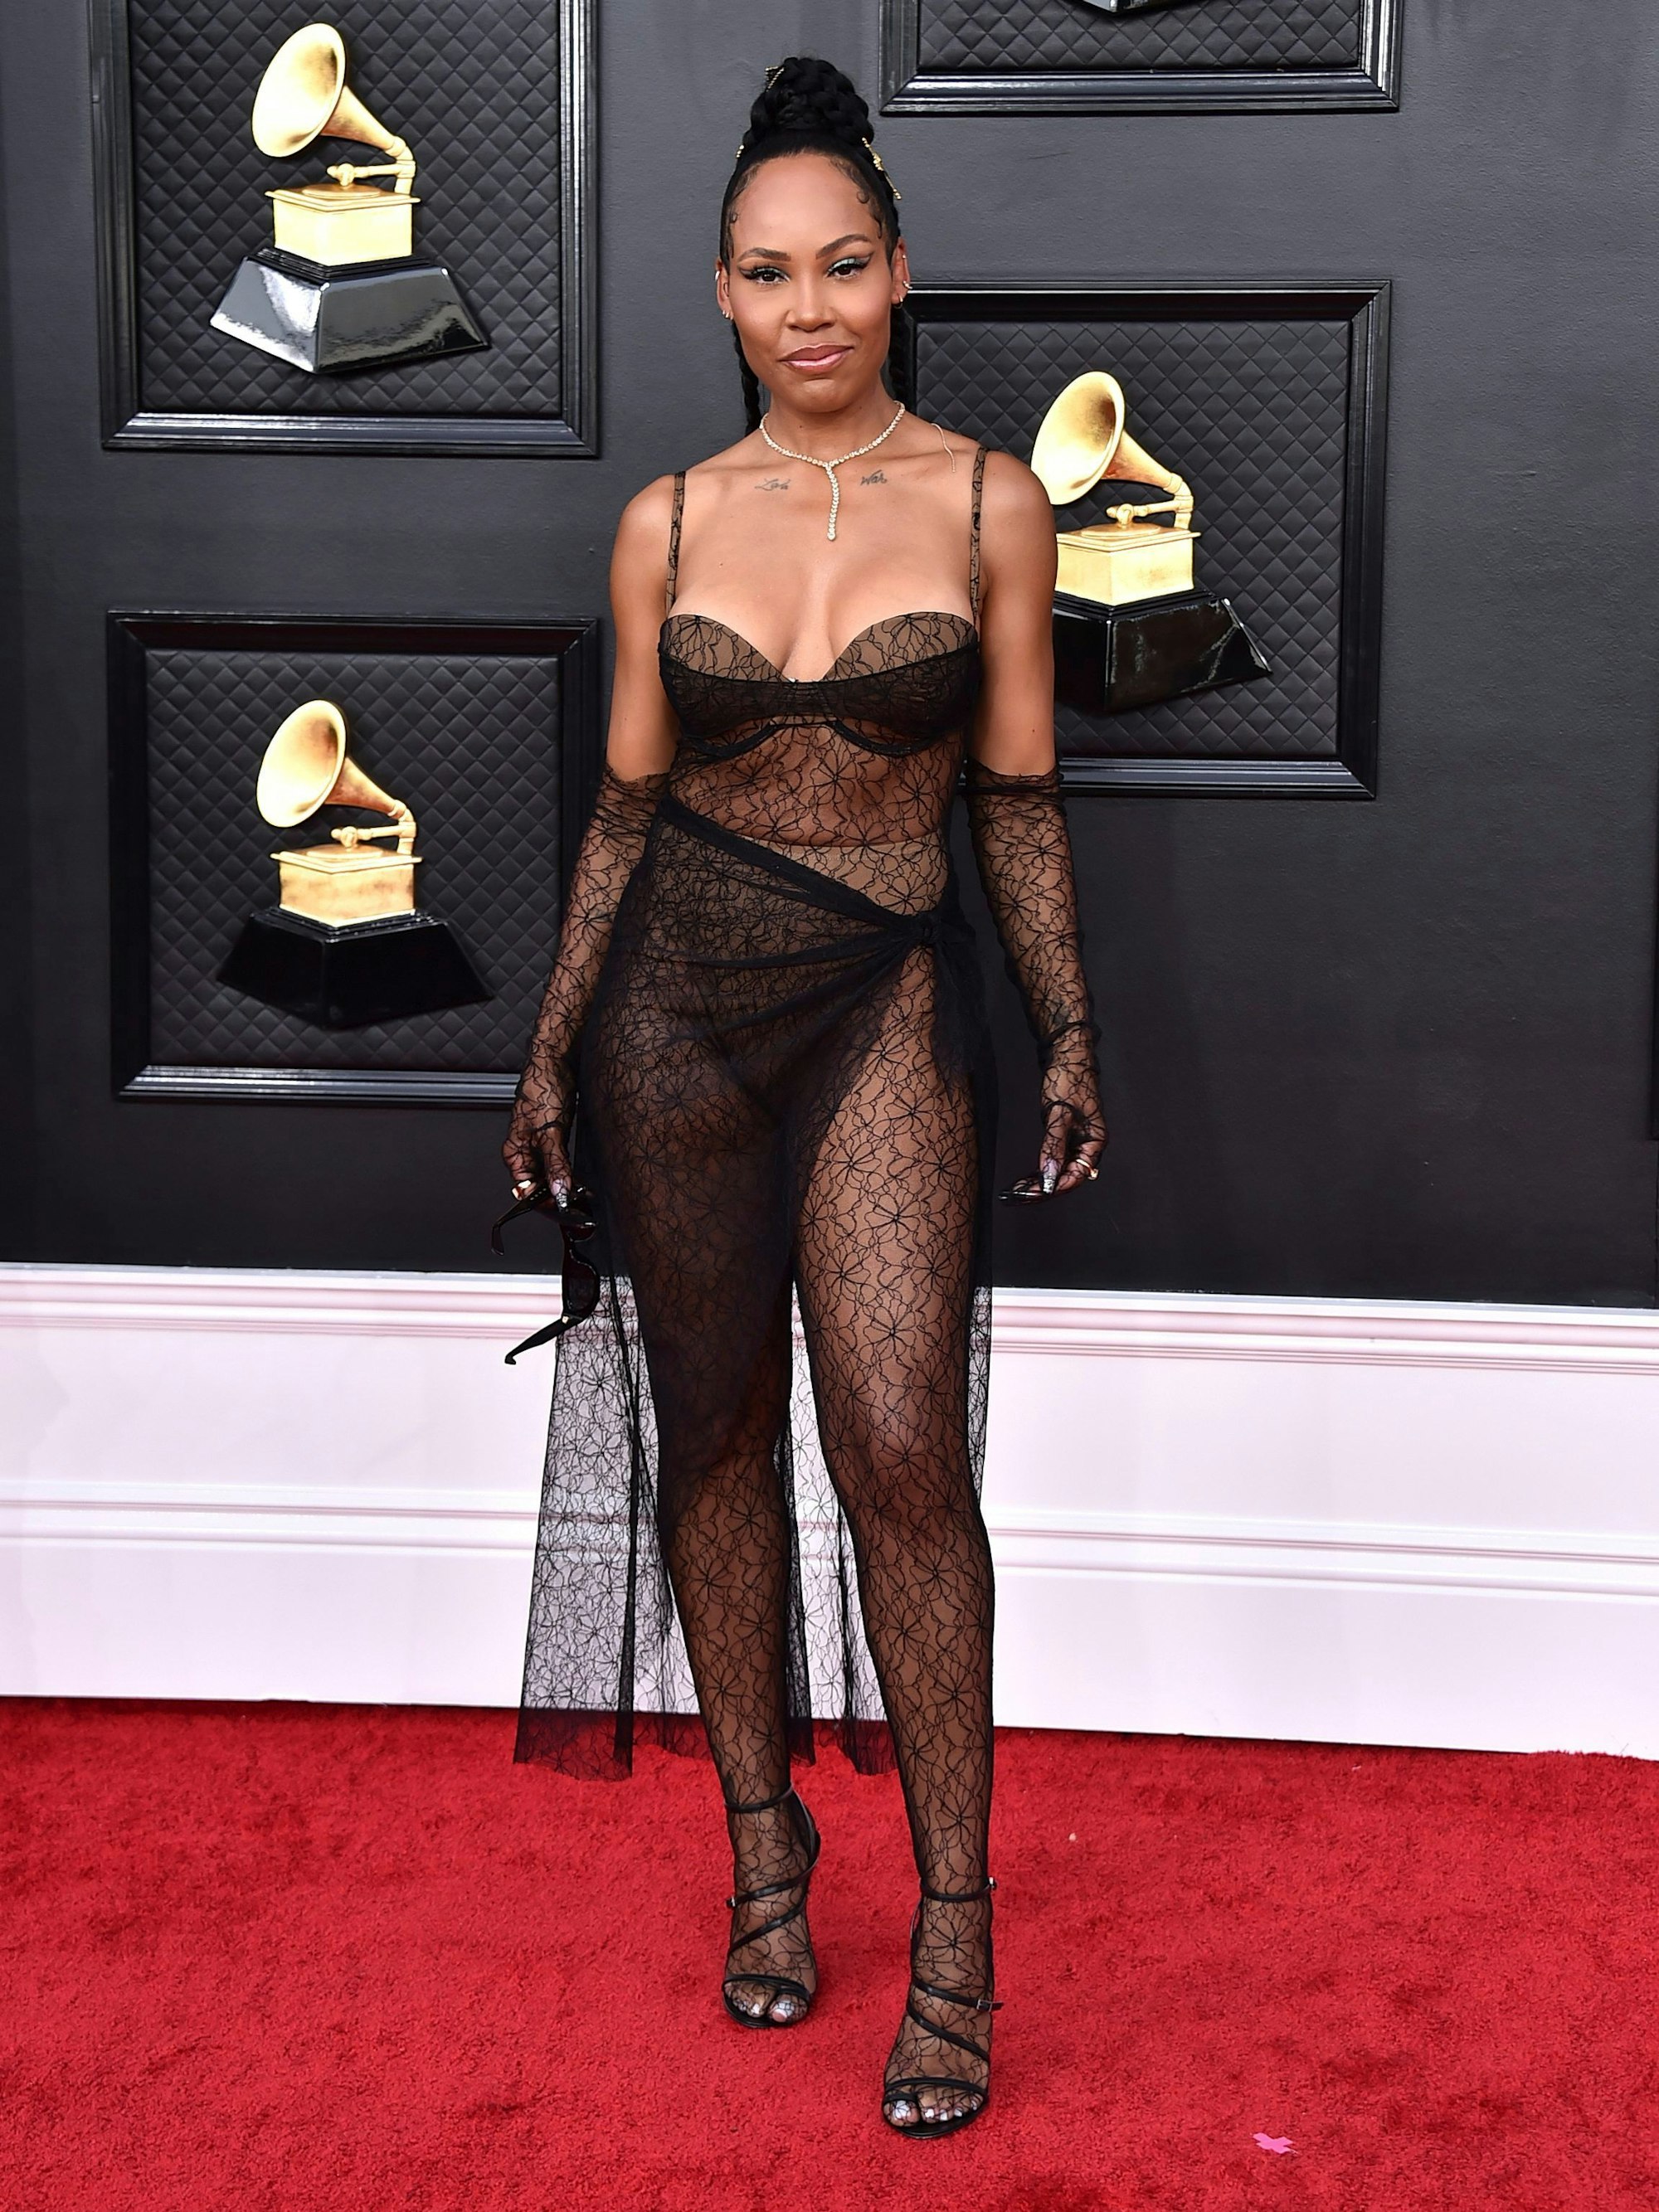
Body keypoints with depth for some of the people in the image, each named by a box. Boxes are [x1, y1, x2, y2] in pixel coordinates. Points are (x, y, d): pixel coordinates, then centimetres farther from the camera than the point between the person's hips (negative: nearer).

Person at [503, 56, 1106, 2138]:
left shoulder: (988, 502, 2)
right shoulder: (670, 523, 5)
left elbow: (1017, 795, 5)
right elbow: (626, 805, 10)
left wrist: (1067, 1030, -1)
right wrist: (550, 1053, 9)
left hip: (889, 1002, -2)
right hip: (674, 994, 2)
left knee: (900, 1445, -11)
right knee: (715, 1429, 7)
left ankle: (953, 1926, 0)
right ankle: (763, 1832, 24)